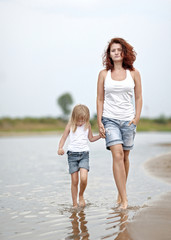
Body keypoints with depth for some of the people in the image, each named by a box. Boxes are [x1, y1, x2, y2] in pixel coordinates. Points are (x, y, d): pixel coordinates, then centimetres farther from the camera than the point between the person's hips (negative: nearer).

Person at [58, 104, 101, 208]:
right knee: (74, 181, 0)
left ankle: (81, 195, 9)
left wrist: (100, 135, 4)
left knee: (84, 178, -19)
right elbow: (64, 138, 2)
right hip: (72, 154, 0)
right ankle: (75, 204, 11)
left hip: (84, 154, 1)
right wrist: (60, 148, -16)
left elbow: (91, 138, 20)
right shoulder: (70, 125, 1)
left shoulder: (87, 125, 5)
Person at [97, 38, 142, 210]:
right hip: (109, 119, -1)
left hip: (128, 120, 2)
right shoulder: (104, 74, 5)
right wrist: (99, 122, 0)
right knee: (117, 155, -16)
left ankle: (120, 192, 25)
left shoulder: (133, 73, 6)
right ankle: (124, 199, -17)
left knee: (125, 157, 6)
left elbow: (138, 98, 9)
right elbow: (100, 99, 6)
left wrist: (137, 118, -1)